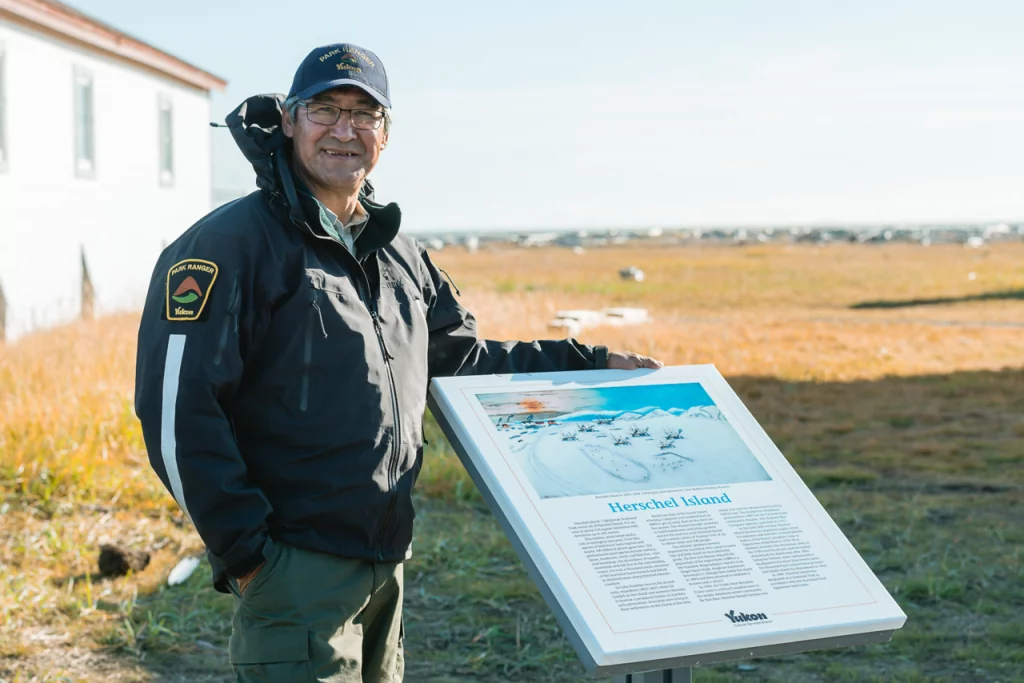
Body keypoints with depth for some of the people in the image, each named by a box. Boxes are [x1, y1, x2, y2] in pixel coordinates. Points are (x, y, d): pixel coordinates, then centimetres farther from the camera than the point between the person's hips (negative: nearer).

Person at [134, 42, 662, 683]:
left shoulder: (397, 252, 15)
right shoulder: (232, 244, -10)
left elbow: (464, 359, 25)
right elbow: (177, 410, -16)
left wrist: (593, 362, 16)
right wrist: (246, 553, -17)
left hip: (386, 565, 8)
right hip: (296, 574, -8)